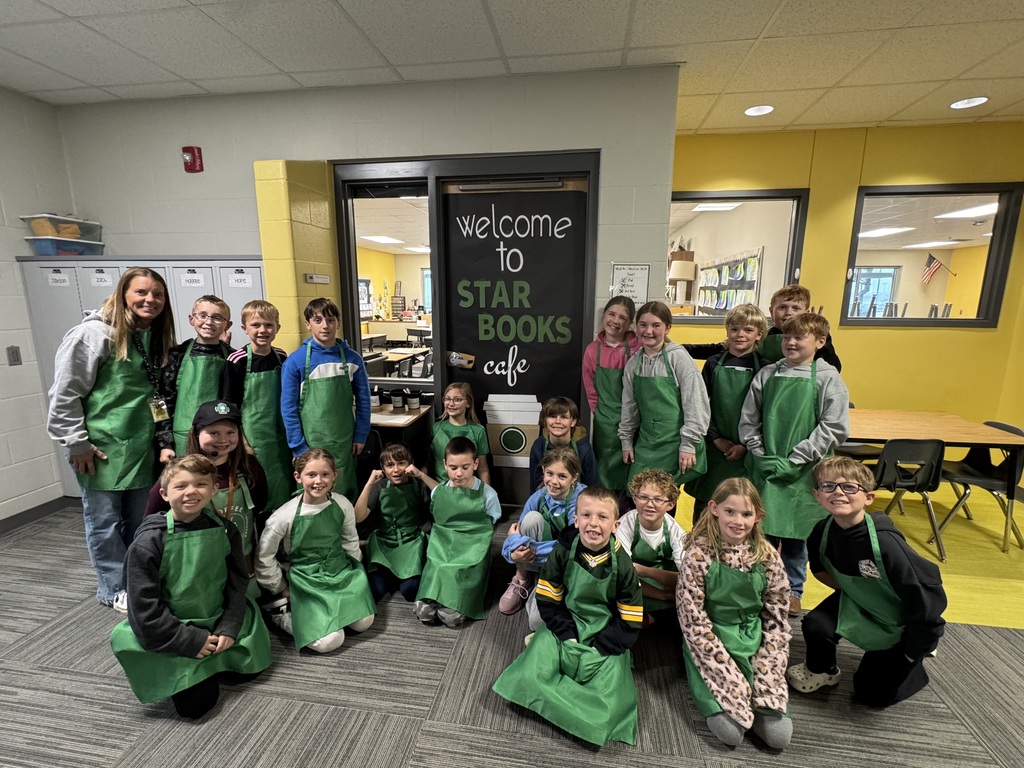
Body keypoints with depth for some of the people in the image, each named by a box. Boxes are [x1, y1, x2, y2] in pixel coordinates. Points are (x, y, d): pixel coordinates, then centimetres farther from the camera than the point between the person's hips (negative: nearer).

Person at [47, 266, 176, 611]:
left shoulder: (155, 336, 8)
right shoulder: (94, 333, -13)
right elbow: (64, 393, -12)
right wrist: (77, 442, -12)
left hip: (142, 447, 6)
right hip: (101, 449, -6)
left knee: (139, 520, 16)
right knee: (105, 521, 8)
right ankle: (115, 589, 24)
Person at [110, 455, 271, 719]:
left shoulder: (224, 530, -7)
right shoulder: (148, 542, -18)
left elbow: (237, 582, 0)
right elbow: (145, 607, -15)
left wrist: (229, 627, -10)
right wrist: (190, 641, -15)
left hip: (218, 622, 4)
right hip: (174, 635, -3)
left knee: (247, 671, 6)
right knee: (195, 703, -11)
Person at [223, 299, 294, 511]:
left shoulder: (282, 357, 3)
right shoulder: (237, 360, -9)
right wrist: (241, 441, -10)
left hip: (281, 435, 4)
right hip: (253, 437, -4)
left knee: (283, 487, 12)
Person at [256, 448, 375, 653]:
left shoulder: (343, 504, -8)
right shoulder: (285, 516, -17)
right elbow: (264, 558, -4)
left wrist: (355, 573, 10)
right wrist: (283, 590, 2)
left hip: (342, 571, 4)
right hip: (307, 581, -3)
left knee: (363, 623, -9)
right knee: (329, 641, -15)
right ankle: (281, 612, 8)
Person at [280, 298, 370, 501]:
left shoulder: (352, 358, -2)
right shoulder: (295, 361, -7)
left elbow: (363, 400, 4)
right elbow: (288, 407, -5)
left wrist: (360, 436, 2)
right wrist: (298, 446, -7)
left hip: (344, 442, 2)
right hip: (311, 443, -1)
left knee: (345, 493, 16)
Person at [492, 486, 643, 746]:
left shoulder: (622, 565, -14)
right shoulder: (563, 551, -13)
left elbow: (630, 623, -7)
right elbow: (548, 600, -6)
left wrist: (598, 648, -13)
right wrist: (567, 635, -13)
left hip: (605, 638, 0)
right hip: (564, 626, 0)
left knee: (607, 702, -16)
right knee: (531, 676, -19)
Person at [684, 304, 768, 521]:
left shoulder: (763, 368, -2)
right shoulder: (714, 363, 2)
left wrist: (746, 445, -10)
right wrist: (716, 438, -7)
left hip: (747, 452, -1)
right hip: (713, 448, 2)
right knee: (704, 504, 12)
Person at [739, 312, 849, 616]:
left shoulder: (827, 377, -5)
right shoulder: (767, 374, 2)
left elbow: (835, 428, -9)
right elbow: (748, 420, 5)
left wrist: (794, 459, -12)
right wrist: (760, 454, -3)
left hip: (802, 472, -2)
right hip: (764, 467, 2)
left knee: (795, 535, 13)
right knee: (763, 532, 9)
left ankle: (793, 591, 33)